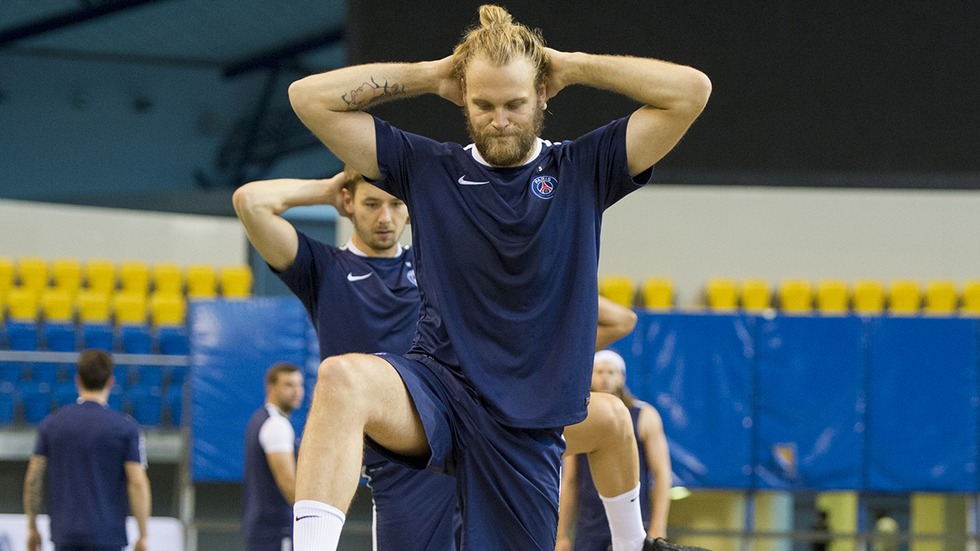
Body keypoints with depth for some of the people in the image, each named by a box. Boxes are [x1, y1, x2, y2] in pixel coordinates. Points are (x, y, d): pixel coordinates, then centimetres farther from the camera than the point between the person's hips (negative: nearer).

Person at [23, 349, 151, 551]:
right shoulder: (125, 427, -5)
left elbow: (33, 479, 5)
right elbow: (137, 483, -10)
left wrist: (32, 527, 15)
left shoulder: (52, 423, 4)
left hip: (64, 535, 3)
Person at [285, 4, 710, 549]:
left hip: (528, 427, 1)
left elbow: (692, 90, -4)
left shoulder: (583, 170, 6)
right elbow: (310, 97, 4)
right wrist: (429, 75, 4)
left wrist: (573, 66, 1)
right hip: (437, 387, -1)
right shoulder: (428, 168, 7)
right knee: (342, 378, -34)